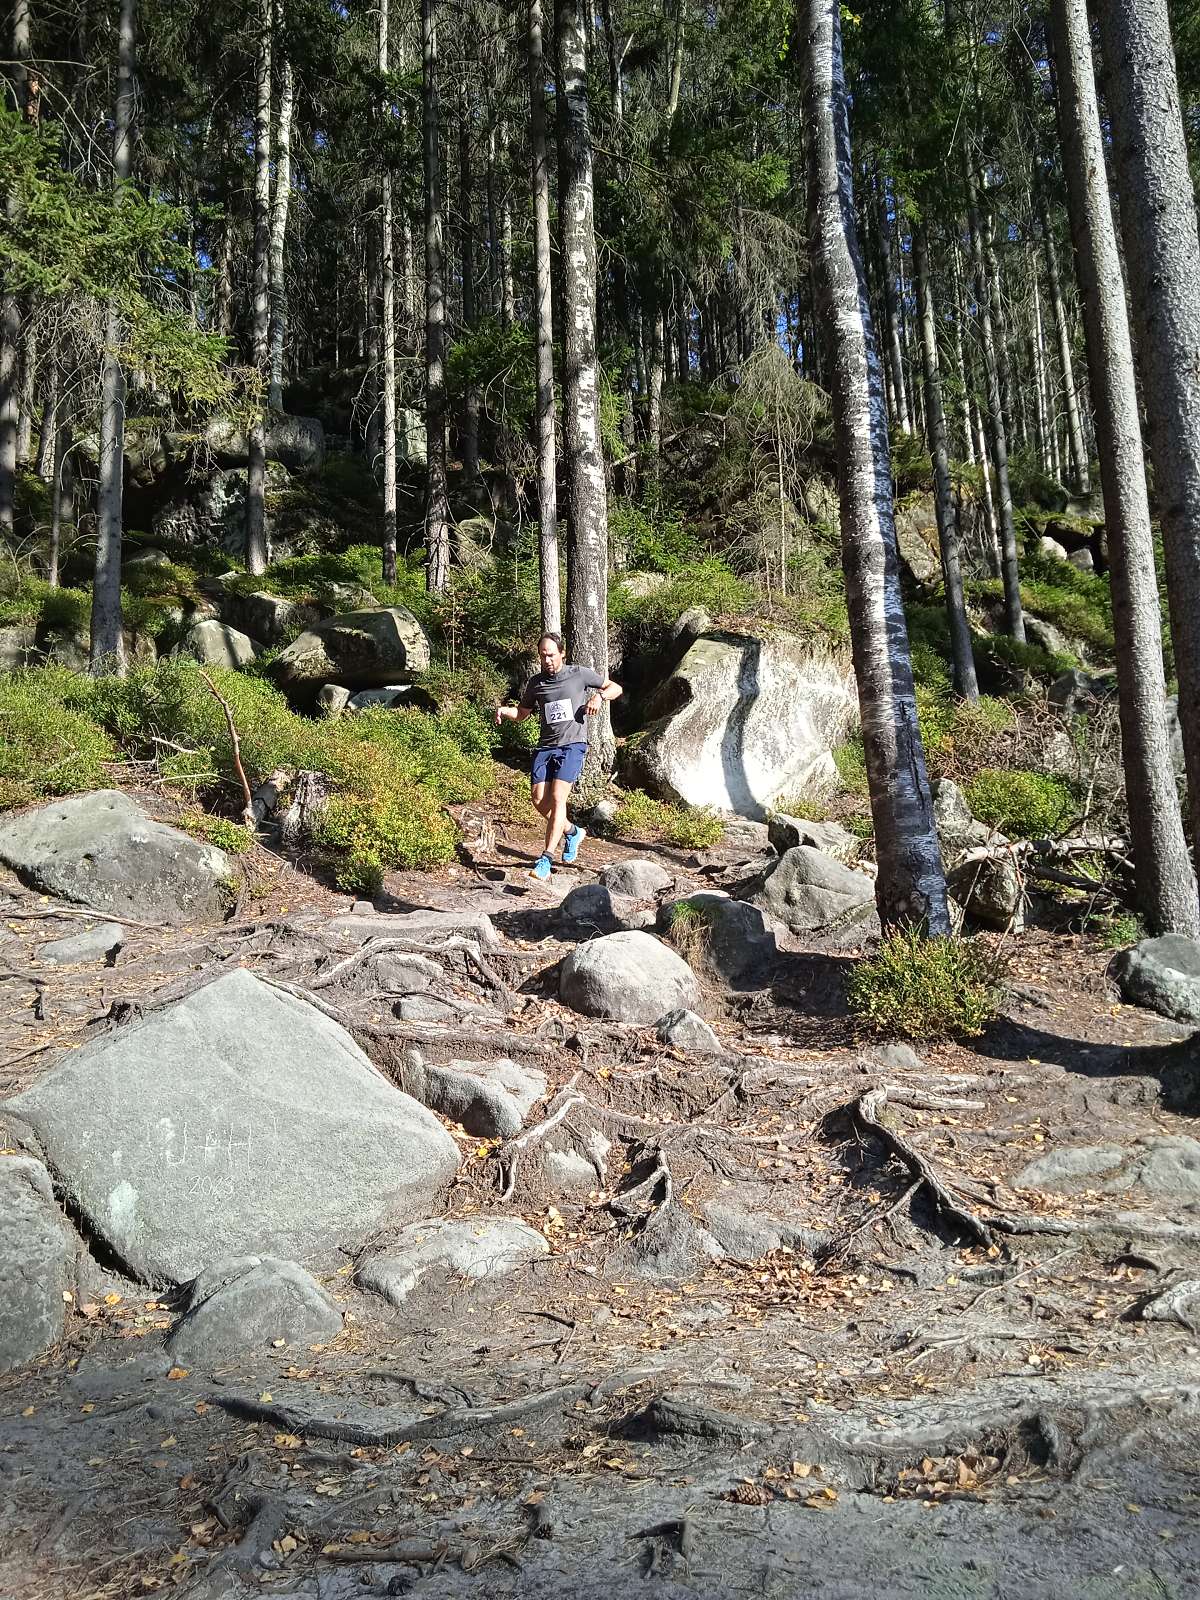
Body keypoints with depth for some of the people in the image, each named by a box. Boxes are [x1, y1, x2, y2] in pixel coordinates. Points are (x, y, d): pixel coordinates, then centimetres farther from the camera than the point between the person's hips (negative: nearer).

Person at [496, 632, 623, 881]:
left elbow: (615, 688, 12)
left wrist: (598, 696, -9)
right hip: (545, 746, 5)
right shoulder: (535, 682, 13)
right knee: (539, 800, -3)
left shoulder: (579, 674, 3)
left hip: (572, 744, -5)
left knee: (557, 797, -18)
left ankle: (546, 859, -20)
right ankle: (572, 832, 25)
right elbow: (522, 714, 24)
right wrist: (504, 711, 3)